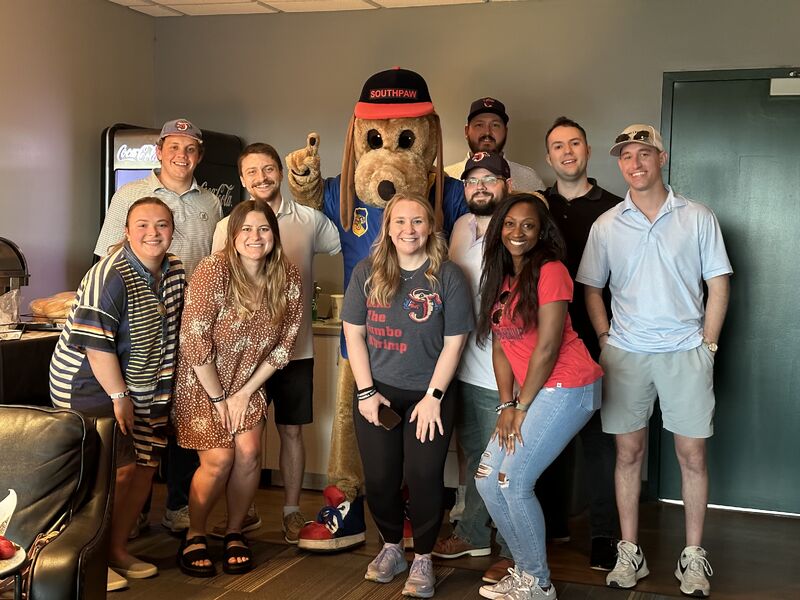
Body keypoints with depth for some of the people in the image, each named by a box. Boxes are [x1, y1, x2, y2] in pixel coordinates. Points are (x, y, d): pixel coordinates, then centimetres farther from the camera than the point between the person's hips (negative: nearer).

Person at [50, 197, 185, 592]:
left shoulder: (175, 271, 3)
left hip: (144, 387, 8)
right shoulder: (110, 277, -21)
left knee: (145, 466, 9)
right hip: (89, 383, -8)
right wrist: (119, 396, -19)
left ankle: (117, 550, 24)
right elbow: (95, 344, -23)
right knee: (118, 469, -13)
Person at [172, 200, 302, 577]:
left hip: (248, 383, 4)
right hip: (202, 381, -4)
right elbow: (194, 339, -21)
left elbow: (284, 342, -3)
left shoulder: (288, 277, -9)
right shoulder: (214, 270, -22)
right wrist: (218, 398, -15)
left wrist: (245, 393, -7)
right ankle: (194, 536, 14)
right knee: (219, 460, -10)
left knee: (249, 454, -8)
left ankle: (234, 533, 16)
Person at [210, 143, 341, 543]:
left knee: (291, 431, 9)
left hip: (295, 348, 0)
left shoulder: (310, 220, 0)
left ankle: (291, 511, 22)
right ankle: (245, 511, 25)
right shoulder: (228, 227, 1)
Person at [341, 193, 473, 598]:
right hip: (376, 392, 2)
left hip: (428, 393, -2)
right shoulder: (367, 273, 1)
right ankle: (391, 547, 29)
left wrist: (433, 397, -10)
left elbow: (453, 343, -5)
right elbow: (353, 334, 2)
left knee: (424, 476, -4)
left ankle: (423, 558, 17)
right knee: (379, 478, 5)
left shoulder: (448, 277, -5)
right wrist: (366, 391, -4)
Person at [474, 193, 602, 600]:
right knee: (487, 478, 4)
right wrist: (506, 405, -1)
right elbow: (501, 346, 9)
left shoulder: (550, 271, -13)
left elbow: (547, 347, -16)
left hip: (567, 387, -8)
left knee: (513, 481, -10)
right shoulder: (501, 277, 12)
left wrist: (521, 408, -10)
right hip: (531, 391, 8)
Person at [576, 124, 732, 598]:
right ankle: (630, 553, 16)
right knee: (629, 453, 6)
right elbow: (591, 289, 11)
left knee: (693, 455, 2)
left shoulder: (698, 218, 1)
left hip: (685, 352, -1)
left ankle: (694, 557, 15)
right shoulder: (607, 225, 6)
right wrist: (606, 339, 1)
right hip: (625, 354, 1)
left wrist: (707, 346, -3)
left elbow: (719, 284, 2)